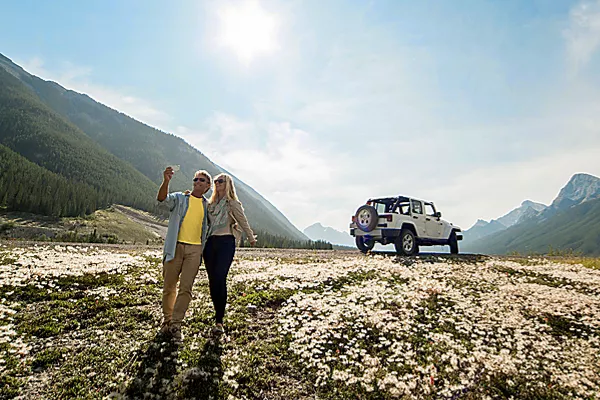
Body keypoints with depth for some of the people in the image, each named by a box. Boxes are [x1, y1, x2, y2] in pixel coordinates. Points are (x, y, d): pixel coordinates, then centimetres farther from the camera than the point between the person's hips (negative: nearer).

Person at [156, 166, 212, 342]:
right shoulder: (179, 198, 6)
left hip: (195, 249, 1)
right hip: (176, 246, -1)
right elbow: (162, 198, -15)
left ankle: (175, 324, 5)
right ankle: (166, 320, 25)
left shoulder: (208, 205, 15)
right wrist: (166, 181, -34)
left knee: (186, 288, -3)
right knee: (169, 286, 7)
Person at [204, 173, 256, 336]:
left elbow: (243, 222, 7)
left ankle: (219, 321, -12)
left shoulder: (232, 203, 2)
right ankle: (218, 316, 17)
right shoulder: (210, 203, 18)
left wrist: (251, 238, 14)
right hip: (210, 242, 6)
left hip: (226, 242, -6)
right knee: (212, 281, 5)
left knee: (219, 280, -15)